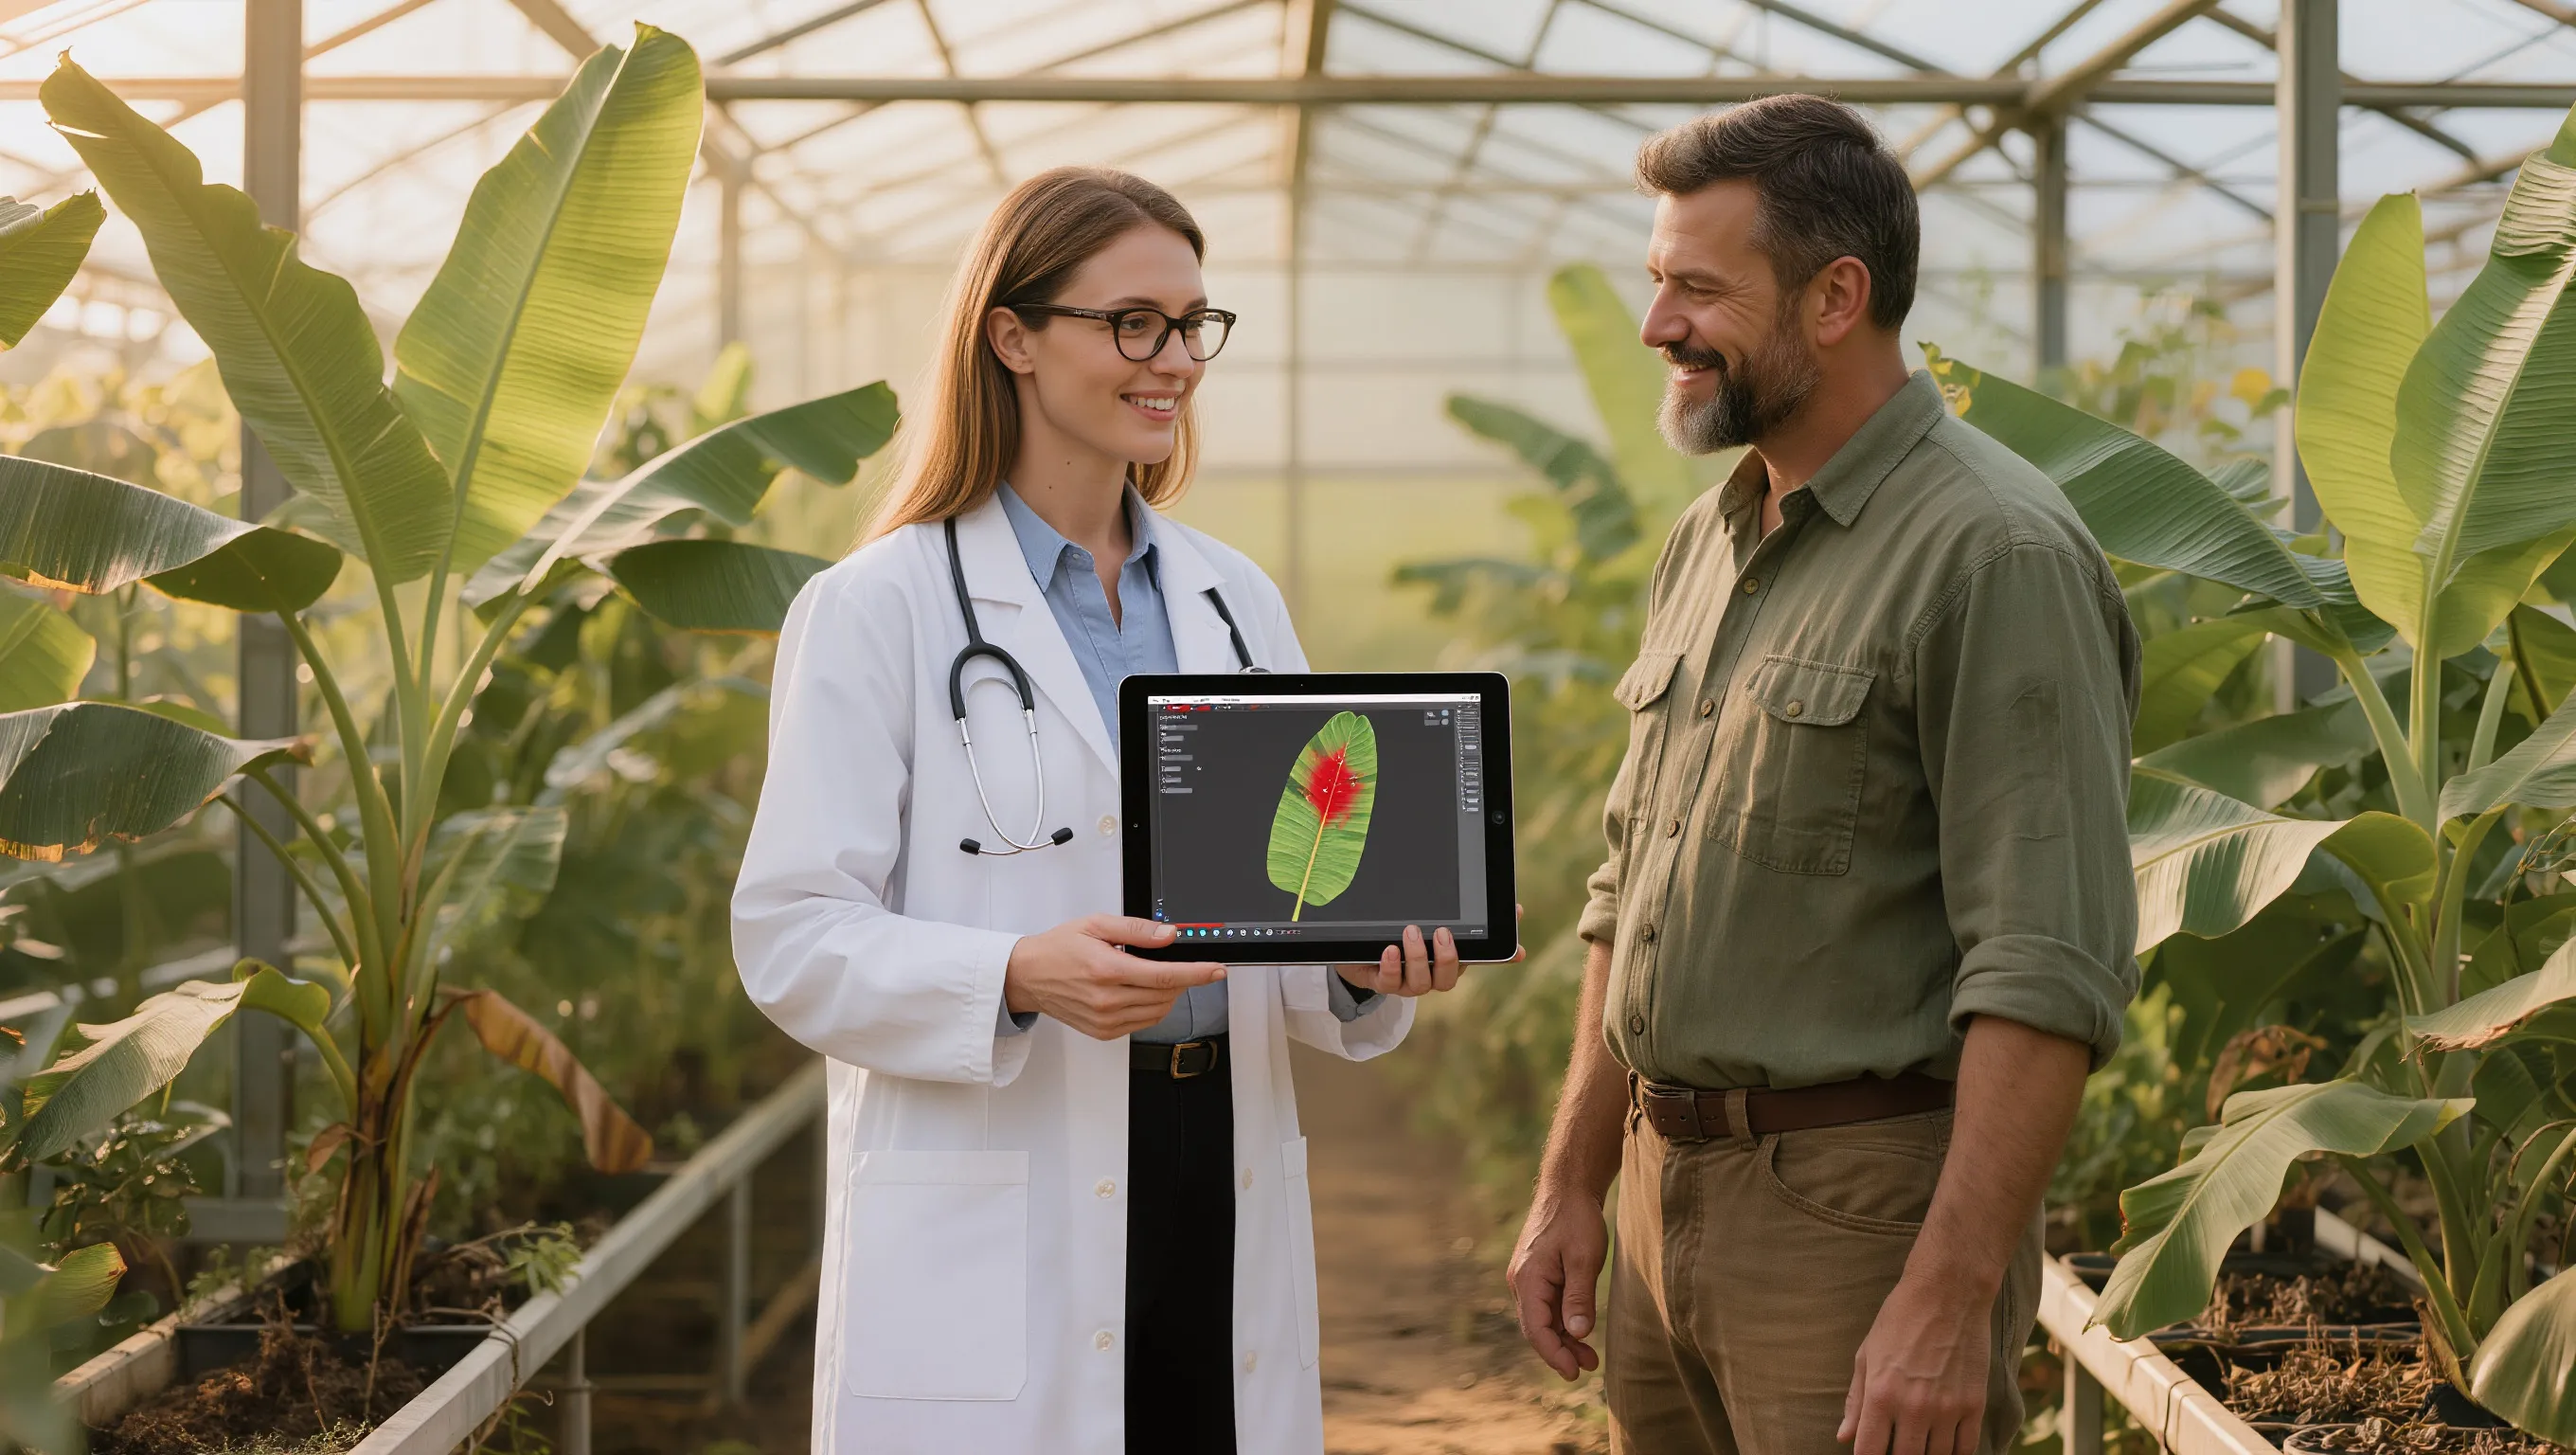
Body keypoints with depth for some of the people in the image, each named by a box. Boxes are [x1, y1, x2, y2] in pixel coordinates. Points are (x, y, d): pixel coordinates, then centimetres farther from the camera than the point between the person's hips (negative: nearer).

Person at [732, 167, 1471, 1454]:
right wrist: (1018, 978, -25)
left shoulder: (1235, 601, 14)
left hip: (1223, 1189, 5)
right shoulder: (878, 609, -4)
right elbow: (793, 935, -9)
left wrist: (1366, 960, -7)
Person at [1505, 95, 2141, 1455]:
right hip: (1667, 1190, 8)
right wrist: (1569, 1186, 15)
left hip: (1859, 1210, -8)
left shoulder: (1995, 553, -14)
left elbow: (2048, 969, -20)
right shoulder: (1705, 541, 13)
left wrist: (1951, 1300, -23)